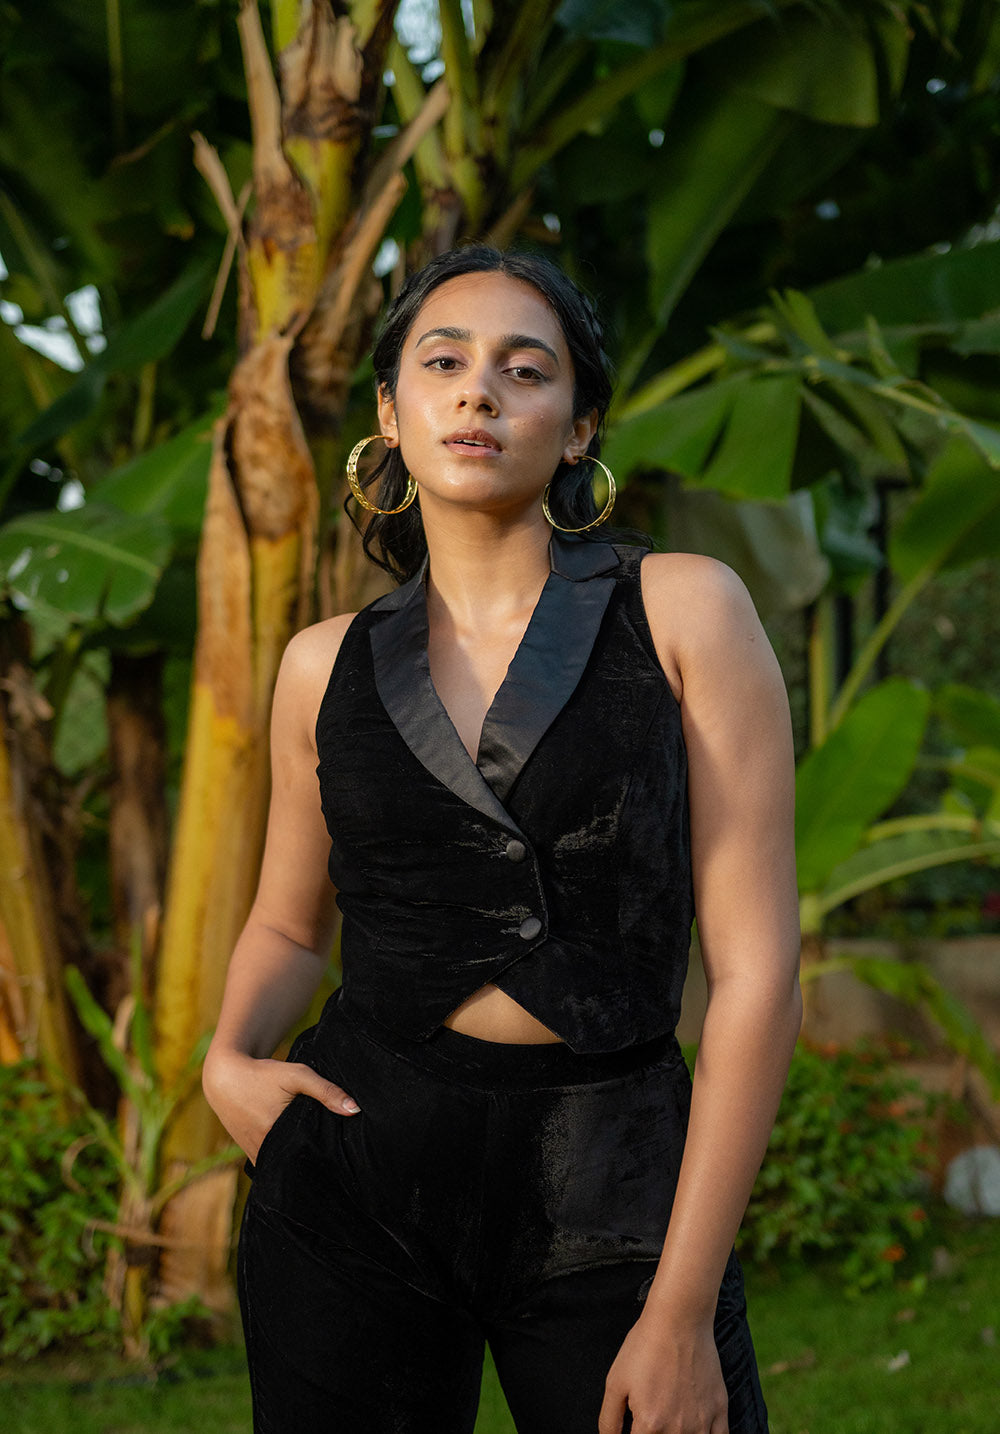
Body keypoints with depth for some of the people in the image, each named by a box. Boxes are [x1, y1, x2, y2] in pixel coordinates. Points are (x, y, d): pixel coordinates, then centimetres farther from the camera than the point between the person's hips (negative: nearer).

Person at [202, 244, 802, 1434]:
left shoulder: (680, 611, -4)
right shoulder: (327, 665, 6)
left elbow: (755, 966, -7)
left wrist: (682, 1310, -11)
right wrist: (230, 1058, -2)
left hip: (609, 1196, -2)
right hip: (360, 1162, 3)